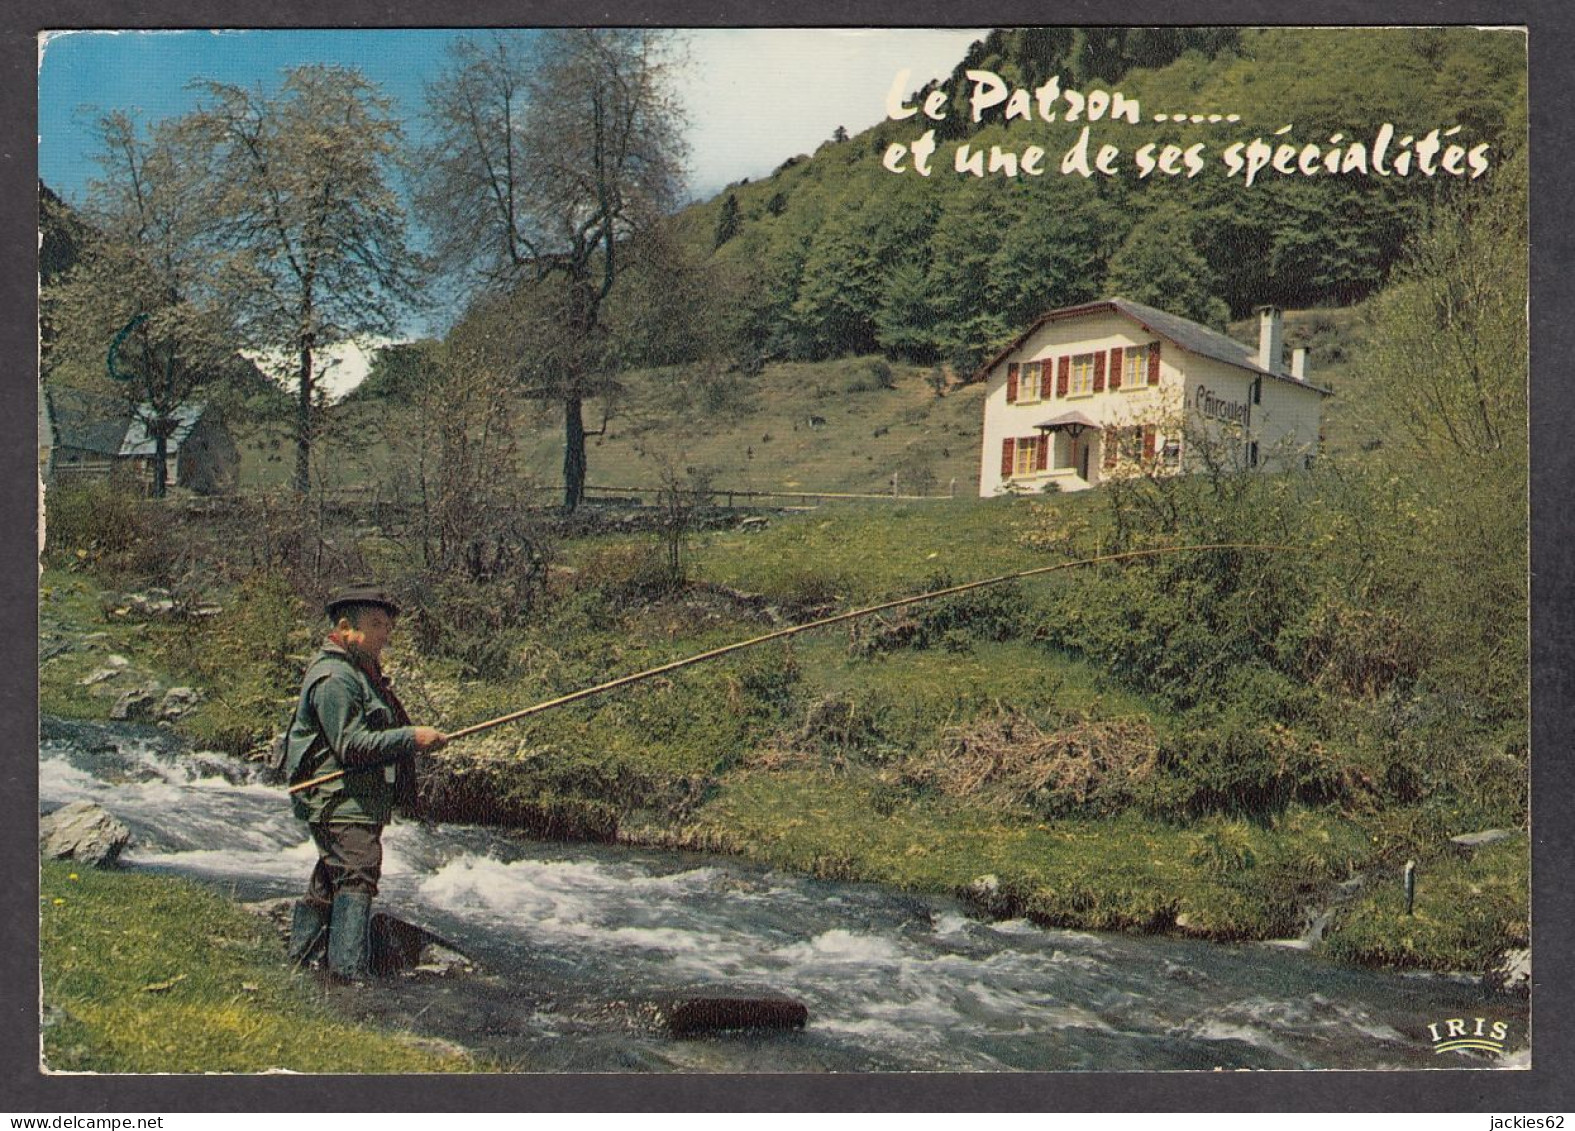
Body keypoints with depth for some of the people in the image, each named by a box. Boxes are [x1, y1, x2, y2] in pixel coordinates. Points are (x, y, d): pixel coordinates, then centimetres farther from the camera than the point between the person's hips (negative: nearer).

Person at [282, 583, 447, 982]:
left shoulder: (361, 672, 20)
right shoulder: (334, 677, -16)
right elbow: (350, 745, -22)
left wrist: (414, 738, 19)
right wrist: (411, 738, -22)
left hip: (362, 802, 11)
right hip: (341, 801, -11)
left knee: (329, 881, 16)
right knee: (357, 876, -15)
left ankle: (302, 957, 25)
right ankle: (351, 972, -16)